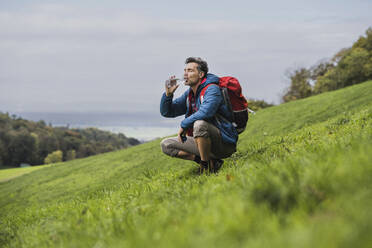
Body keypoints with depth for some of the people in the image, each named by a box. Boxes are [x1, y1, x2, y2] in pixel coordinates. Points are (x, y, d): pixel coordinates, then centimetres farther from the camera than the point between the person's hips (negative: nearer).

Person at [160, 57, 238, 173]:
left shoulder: (212, 89, -15)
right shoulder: (189, 94, 11)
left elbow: (205, 112, -35)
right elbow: (166, 112, 14)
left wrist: (184, 125, -21)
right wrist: (168, 94, -5)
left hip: (224, 144, -9)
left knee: (200, 124, -38)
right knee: (166, 144, 5)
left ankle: (206, 166, -19)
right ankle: (206, 159, -3)